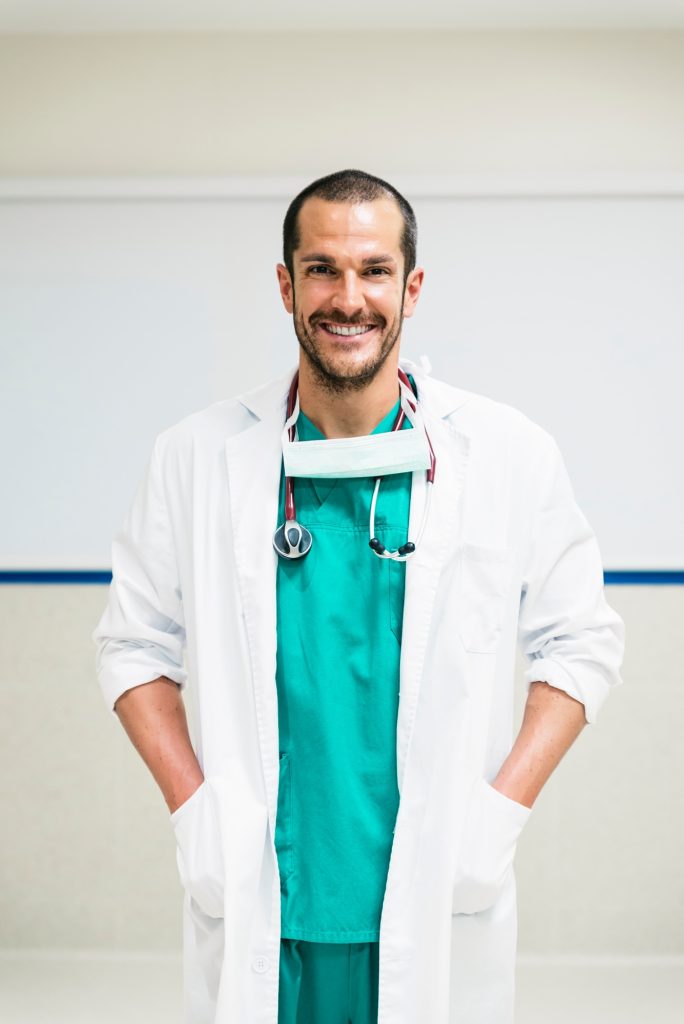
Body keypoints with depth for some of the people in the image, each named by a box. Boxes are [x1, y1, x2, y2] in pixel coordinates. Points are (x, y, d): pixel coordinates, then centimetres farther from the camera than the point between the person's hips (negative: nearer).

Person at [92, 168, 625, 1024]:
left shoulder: (509, 456, -2)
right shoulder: (198, 456, -1)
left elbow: (582, 642, 4)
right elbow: (133, 641, 7)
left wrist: (501, 808, -6)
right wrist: (192, 806, -4)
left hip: (438, 909, 0)